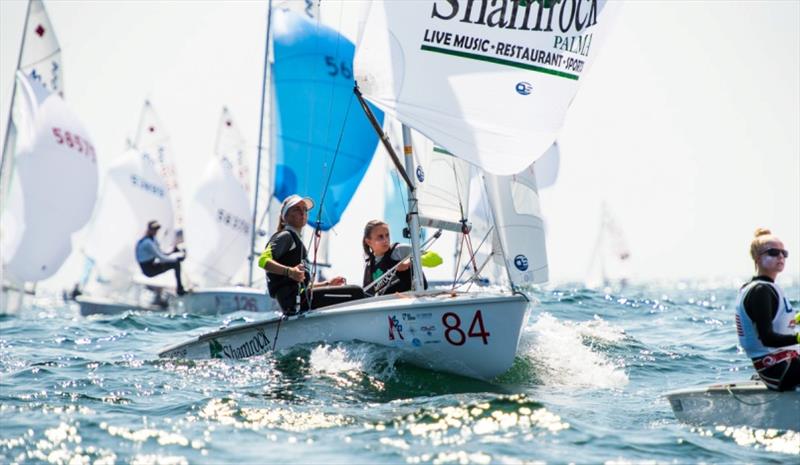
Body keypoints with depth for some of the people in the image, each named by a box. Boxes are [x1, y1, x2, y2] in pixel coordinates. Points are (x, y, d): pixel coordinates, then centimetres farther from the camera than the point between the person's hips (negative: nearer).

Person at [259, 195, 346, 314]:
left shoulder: (297, 240, 30)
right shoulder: (285, 236, 4)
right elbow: (263, 260, -16)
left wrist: (327, 283, 29)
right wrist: (289, 271, -30)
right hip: (294, 300, -10)